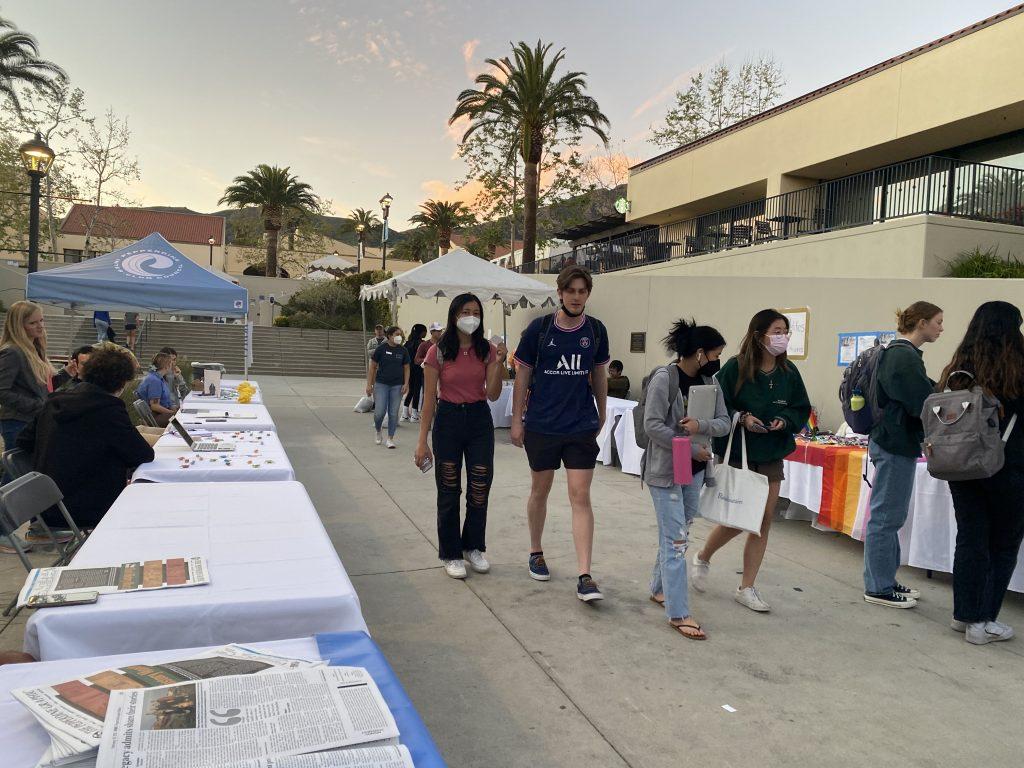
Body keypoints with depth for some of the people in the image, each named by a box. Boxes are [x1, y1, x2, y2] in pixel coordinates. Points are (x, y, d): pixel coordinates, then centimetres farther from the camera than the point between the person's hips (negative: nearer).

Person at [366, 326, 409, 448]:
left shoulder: (403, 351, 3)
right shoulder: (381, 349, -4)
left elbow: (406, 368, 9)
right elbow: (372, 367, 1)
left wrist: (406, 384, -2)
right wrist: (369, 384, -3)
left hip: (397, 385, 2)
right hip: (381, 384, -2)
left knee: (393, 413, 3)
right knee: (379, 412, -6)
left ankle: (390, 439, 14)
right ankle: (378, 433, 23)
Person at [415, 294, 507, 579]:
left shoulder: (487, 350, 1)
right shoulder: (438, 352, -6)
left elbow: (493, 395, -2)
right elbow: (430, 397, -5)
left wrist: (498, 363, -18)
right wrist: (422, 441, -7)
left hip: (479, 419, 2)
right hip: (448, 419, -2)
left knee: (480, 488, 6)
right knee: (449, 491, 5)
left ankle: (473, 547, 27)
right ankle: (451, 554, 20)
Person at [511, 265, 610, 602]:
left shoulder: (596, 330, 2)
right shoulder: (539, 328, -5)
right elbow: (523, 376, 0)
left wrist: (601, 415, 17)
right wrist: (516, 420, -1)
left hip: (582, 426, 1)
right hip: (541, 426, -1)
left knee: (580, 496, -4)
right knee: (540, 491, 14)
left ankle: (584, 577, -3)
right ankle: (536, 553, 36)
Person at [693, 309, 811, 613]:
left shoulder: (788, 372, 1)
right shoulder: (735, 368, -12)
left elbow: (802, 409, 10)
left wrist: (784, 420, -9)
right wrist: (742, 417, -23)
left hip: (772, 457, 5)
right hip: (738, 454, -5)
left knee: (763, 521, 5)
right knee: (737, 518, -4)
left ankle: (747, 588, 18)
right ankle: (703, 557, 27)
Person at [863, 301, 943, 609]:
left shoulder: (899, 353, 15)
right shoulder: (904, 356, -16)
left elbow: (922, 394, 20)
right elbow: (924, 404, -20)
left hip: (893, 442, 11)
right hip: (895, 445, -11)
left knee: (891, 516, 16)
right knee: (886, 516, -2)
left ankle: (885, 580, 26)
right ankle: (878, 588, 7)